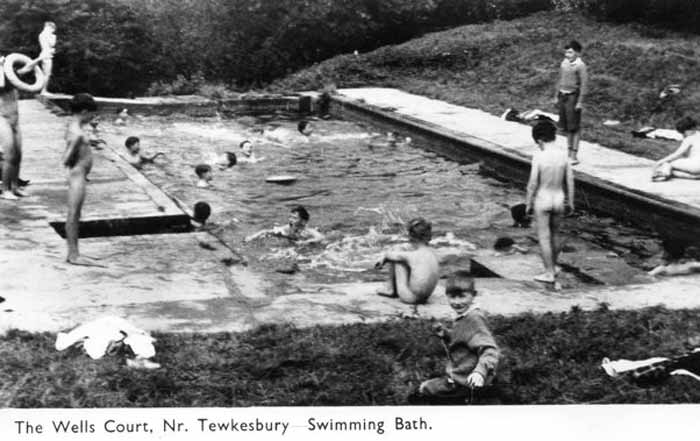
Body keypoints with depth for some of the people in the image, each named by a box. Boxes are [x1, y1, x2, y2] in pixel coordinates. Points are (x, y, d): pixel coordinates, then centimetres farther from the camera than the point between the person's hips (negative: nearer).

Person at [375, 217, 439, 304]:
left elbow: (389, 254, -3)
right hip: (425, 297, 7)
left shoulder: (413, 255, -18)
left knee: (395, 258, 2)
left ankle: (390, 289, 18)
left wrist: (383, 260, 20)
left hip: (411, 298, -7)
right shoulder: (432, 254, 3)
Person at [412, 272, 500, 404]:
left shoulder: (474, 320, -26)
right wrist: (444, 334, 1)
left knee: (424, 389, -3)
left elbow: (490, 350, -34)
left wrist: (480, 372, -50)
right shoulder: (463, 317, 6)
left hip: (465, 382, -11)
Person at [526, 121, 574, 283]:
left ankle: (549, 274, 7)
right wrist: (571, 202, 11)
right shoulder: (563, 155, -8)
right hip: (558, 200, 5)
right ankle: (553, 266, 35)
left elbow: (533, 183, -17)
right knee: (554, 234, 22)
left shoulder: (538, 157, -21)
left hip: (542, 200, -5)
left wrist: (528, 204, -4)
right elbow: (570, 181, -1)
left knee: (544, 237, 4)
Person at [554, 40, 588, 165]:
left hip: (573, 96, -7)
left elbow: (584, 84, -15)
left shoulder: (580, 66, -13)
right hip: (563, 95, 7)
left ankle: (574, 155, 0)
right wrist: (557, 95, 18)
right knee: (566, 127, 12)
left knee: (574, 127, -4)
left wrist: (580, 102, -17)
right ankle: (569, 152, 22)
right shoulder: (564, 63, 8)